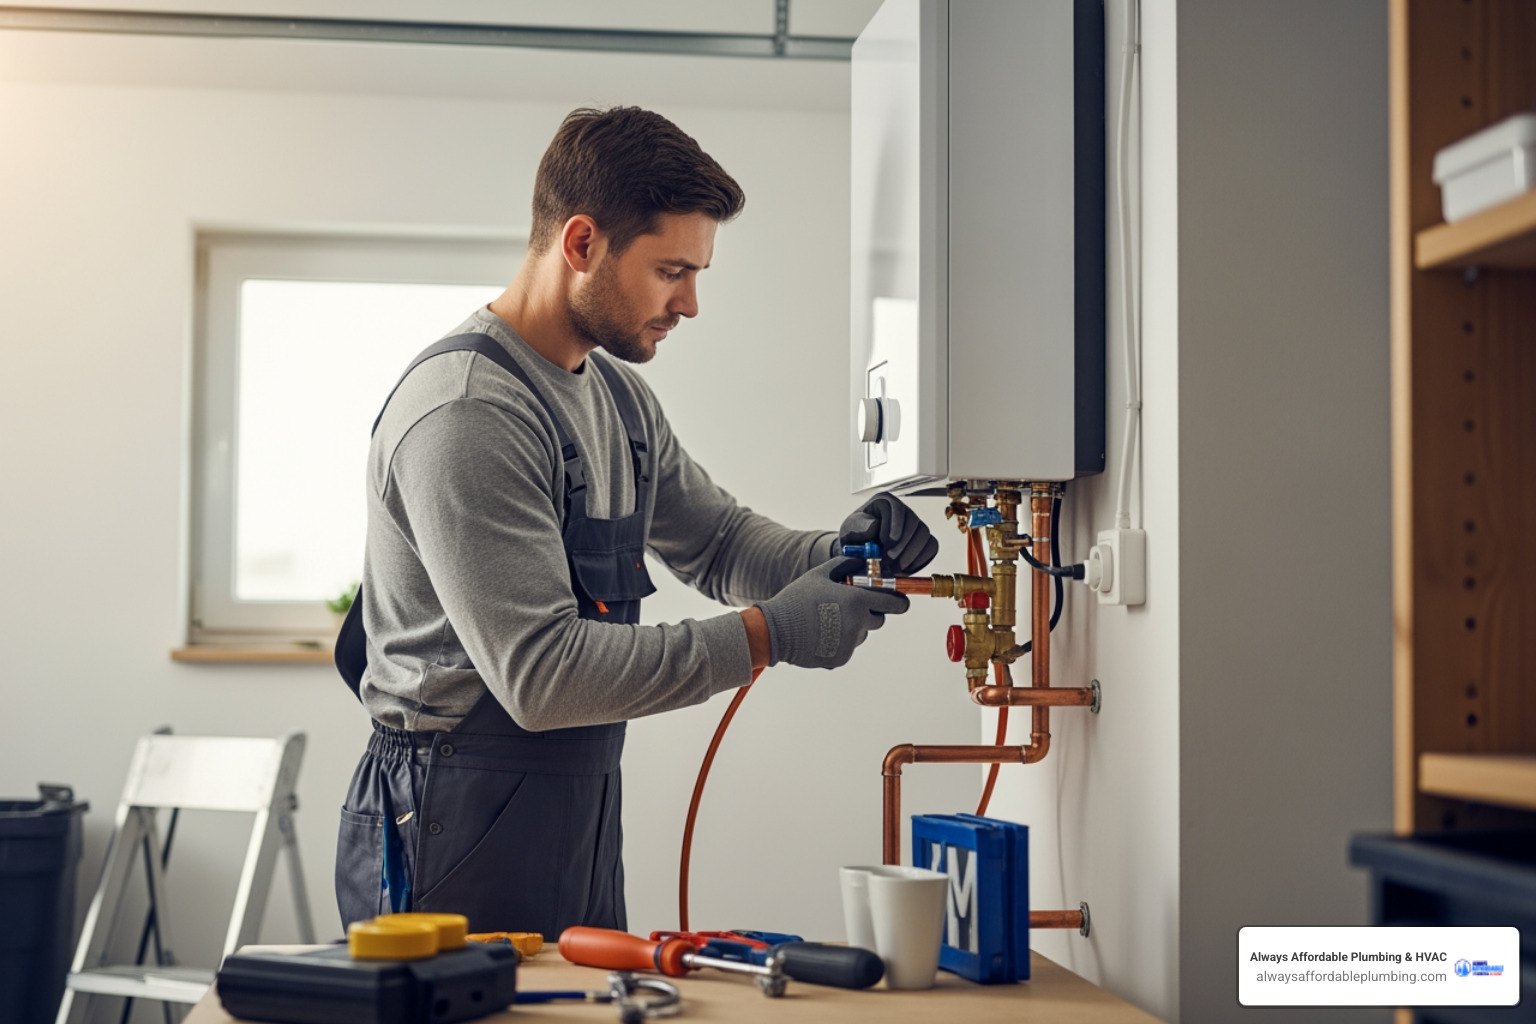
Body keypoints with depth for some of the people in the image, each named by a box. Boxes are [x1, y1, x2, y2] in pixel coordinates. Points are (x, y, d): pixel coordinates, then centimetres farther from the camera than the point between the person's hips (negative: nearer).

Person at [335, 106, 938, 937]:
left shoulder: (618, 397, 11)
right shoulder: (467, 410, -20)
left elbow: (715, 539, 20)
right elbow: (538, 672, -25)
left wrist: (832, 555, -2)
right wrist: (764, 635, -22)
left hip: (582, 811, 9)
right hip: (460, 829, -9)